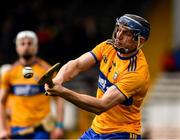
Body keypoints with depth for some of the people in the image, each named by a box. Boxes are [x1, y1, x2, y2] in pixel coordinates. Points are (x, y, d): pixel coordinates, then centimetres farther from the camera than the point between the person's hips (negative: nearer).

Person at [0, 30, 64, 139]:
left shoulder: (46, 70, -1)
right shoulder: (10, 73, 7)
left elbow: (59, 98, 1)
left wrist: (59, 126, -6)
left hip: (41, 128, -3)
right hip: (18, 129, 3)